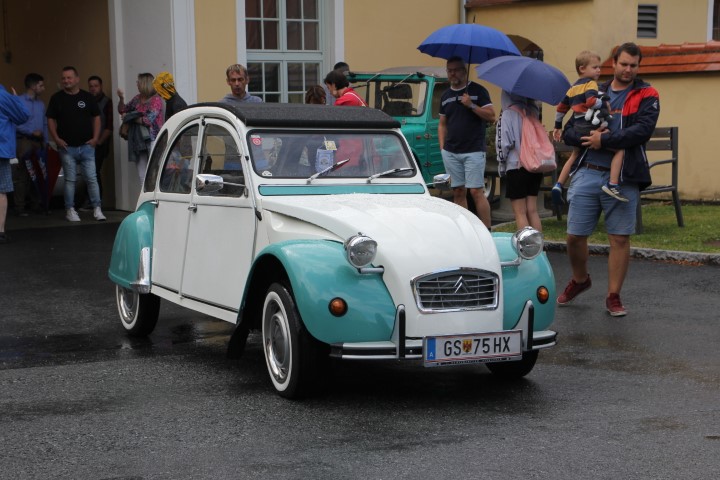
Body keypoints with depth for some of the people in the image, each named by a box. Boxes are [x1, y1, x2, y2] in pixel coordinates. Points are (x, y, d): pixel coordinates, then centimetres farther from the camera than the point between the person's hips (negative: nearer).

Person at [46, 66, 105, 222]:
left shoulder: (87, 97, 6)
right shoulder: (57, 98, 5)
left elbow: (96, 117, 10)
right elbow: (51, 120, 6)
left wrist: (95, 138, -1)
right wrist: (56, 139, -6)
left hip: (87, 145, 0)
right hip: (67, 147, 0)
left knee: (92, 178, -2)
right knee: (70, 179, 3)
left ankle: (97, 208, 3)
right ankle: (70, 210, 10)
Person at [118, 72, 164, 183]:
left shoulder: (156, 100, -6)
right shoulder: (137, 99, 15)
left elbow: (148, 120, -15)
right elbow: (122, 110, 22)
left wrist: (129, 118, -6)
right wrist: (121, 98, 3)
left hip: (152, 140, -7)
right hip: (138, 141, 7)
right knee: (142, 176, 6)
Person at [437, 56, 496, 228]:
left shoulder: (477, 91, 0)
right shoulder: (446, 96, 15)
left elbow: (491, 116, -6)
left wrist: (471, 105, -16)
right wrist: (442, 147, 10)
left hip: (473, 151, -5)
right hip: (450, 152, 5)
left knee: (476, 191, -10)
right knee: (458, 192, 6)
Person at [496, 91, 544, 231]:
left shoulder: (508, 113, -8)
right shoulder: (532, 112, 10)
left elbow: (504, 142, -9)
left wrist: (501, 164, -2)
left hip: (516, 166, -6)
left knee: (520, 212, -1)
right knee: (532, 211, 9)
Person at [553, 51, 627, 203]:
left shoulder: (573, 88, 20)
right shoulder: (590, 83, -5)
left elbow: (561, 107, 27)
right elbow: (591, 101, -24)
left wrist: (557, 126, 36)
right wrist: (604, 103, -9)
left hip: (578, 128, 9)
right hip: (591, 127, -9)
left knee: (574, 156, 27)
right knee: (619, 149, -10)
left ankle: (559, 185, 23)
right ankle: (612, 184, -22)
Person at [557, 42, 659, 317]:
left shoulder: (646, 96, 3)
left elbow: (643, 130, -15)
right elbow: (569, 132, 8)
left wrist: (604, 140, -17)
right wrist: (587, 137, -13)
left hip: (623, 177, -2)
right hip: (588, 173, 3)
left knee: (620, 239, 1)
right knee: (575, 235, 5)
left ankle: (613, 297, 14)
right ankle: (580, 280, 32)